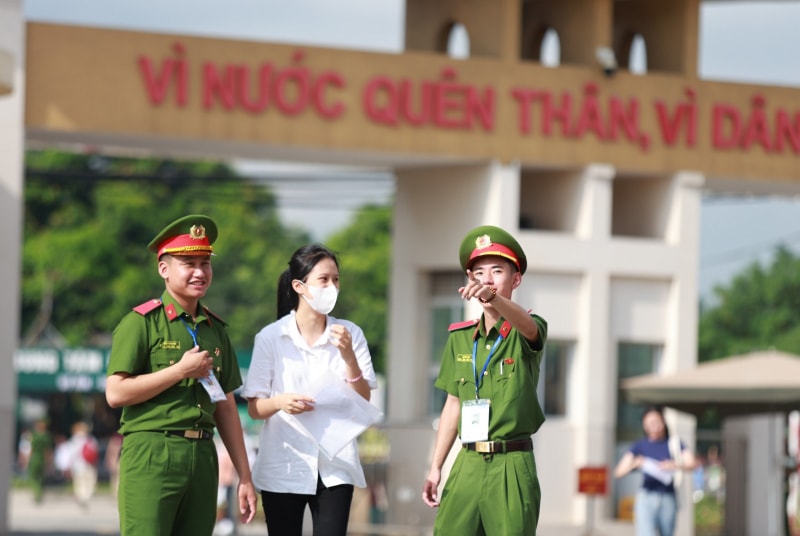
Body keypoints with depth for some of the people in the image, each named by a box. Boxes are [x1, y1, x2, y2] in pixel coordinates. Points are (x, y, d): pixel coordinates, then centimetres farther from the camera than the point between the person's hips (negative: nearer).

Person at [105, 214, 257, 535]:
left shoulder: (215, 329, 16)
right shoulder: (141, 322, -2)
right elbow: (116, 393, -10)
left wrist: (244, 476, 15)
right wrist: (182, 370, -10)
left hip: (203, 457, 6)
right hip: (151, 456, -6)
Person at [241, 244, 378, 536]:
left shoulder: (350, 334, 2)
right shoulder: (270, 337, -3)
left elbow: (363, 402, 2)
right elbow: (254, 408, 0)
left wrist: (349, 356, -13)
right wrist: (280, 402, -22)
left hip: (335, 466, 1)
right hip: (284, 467, -1)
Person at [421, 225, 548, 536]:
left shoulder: (525, 332, -1)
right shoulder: (460, 337, 13)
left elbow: (526, 324, -27)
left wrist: (492, 297, -48)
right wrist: (435, 467, 13)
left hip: (512, 464, -4)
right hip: (467, 464, 4)